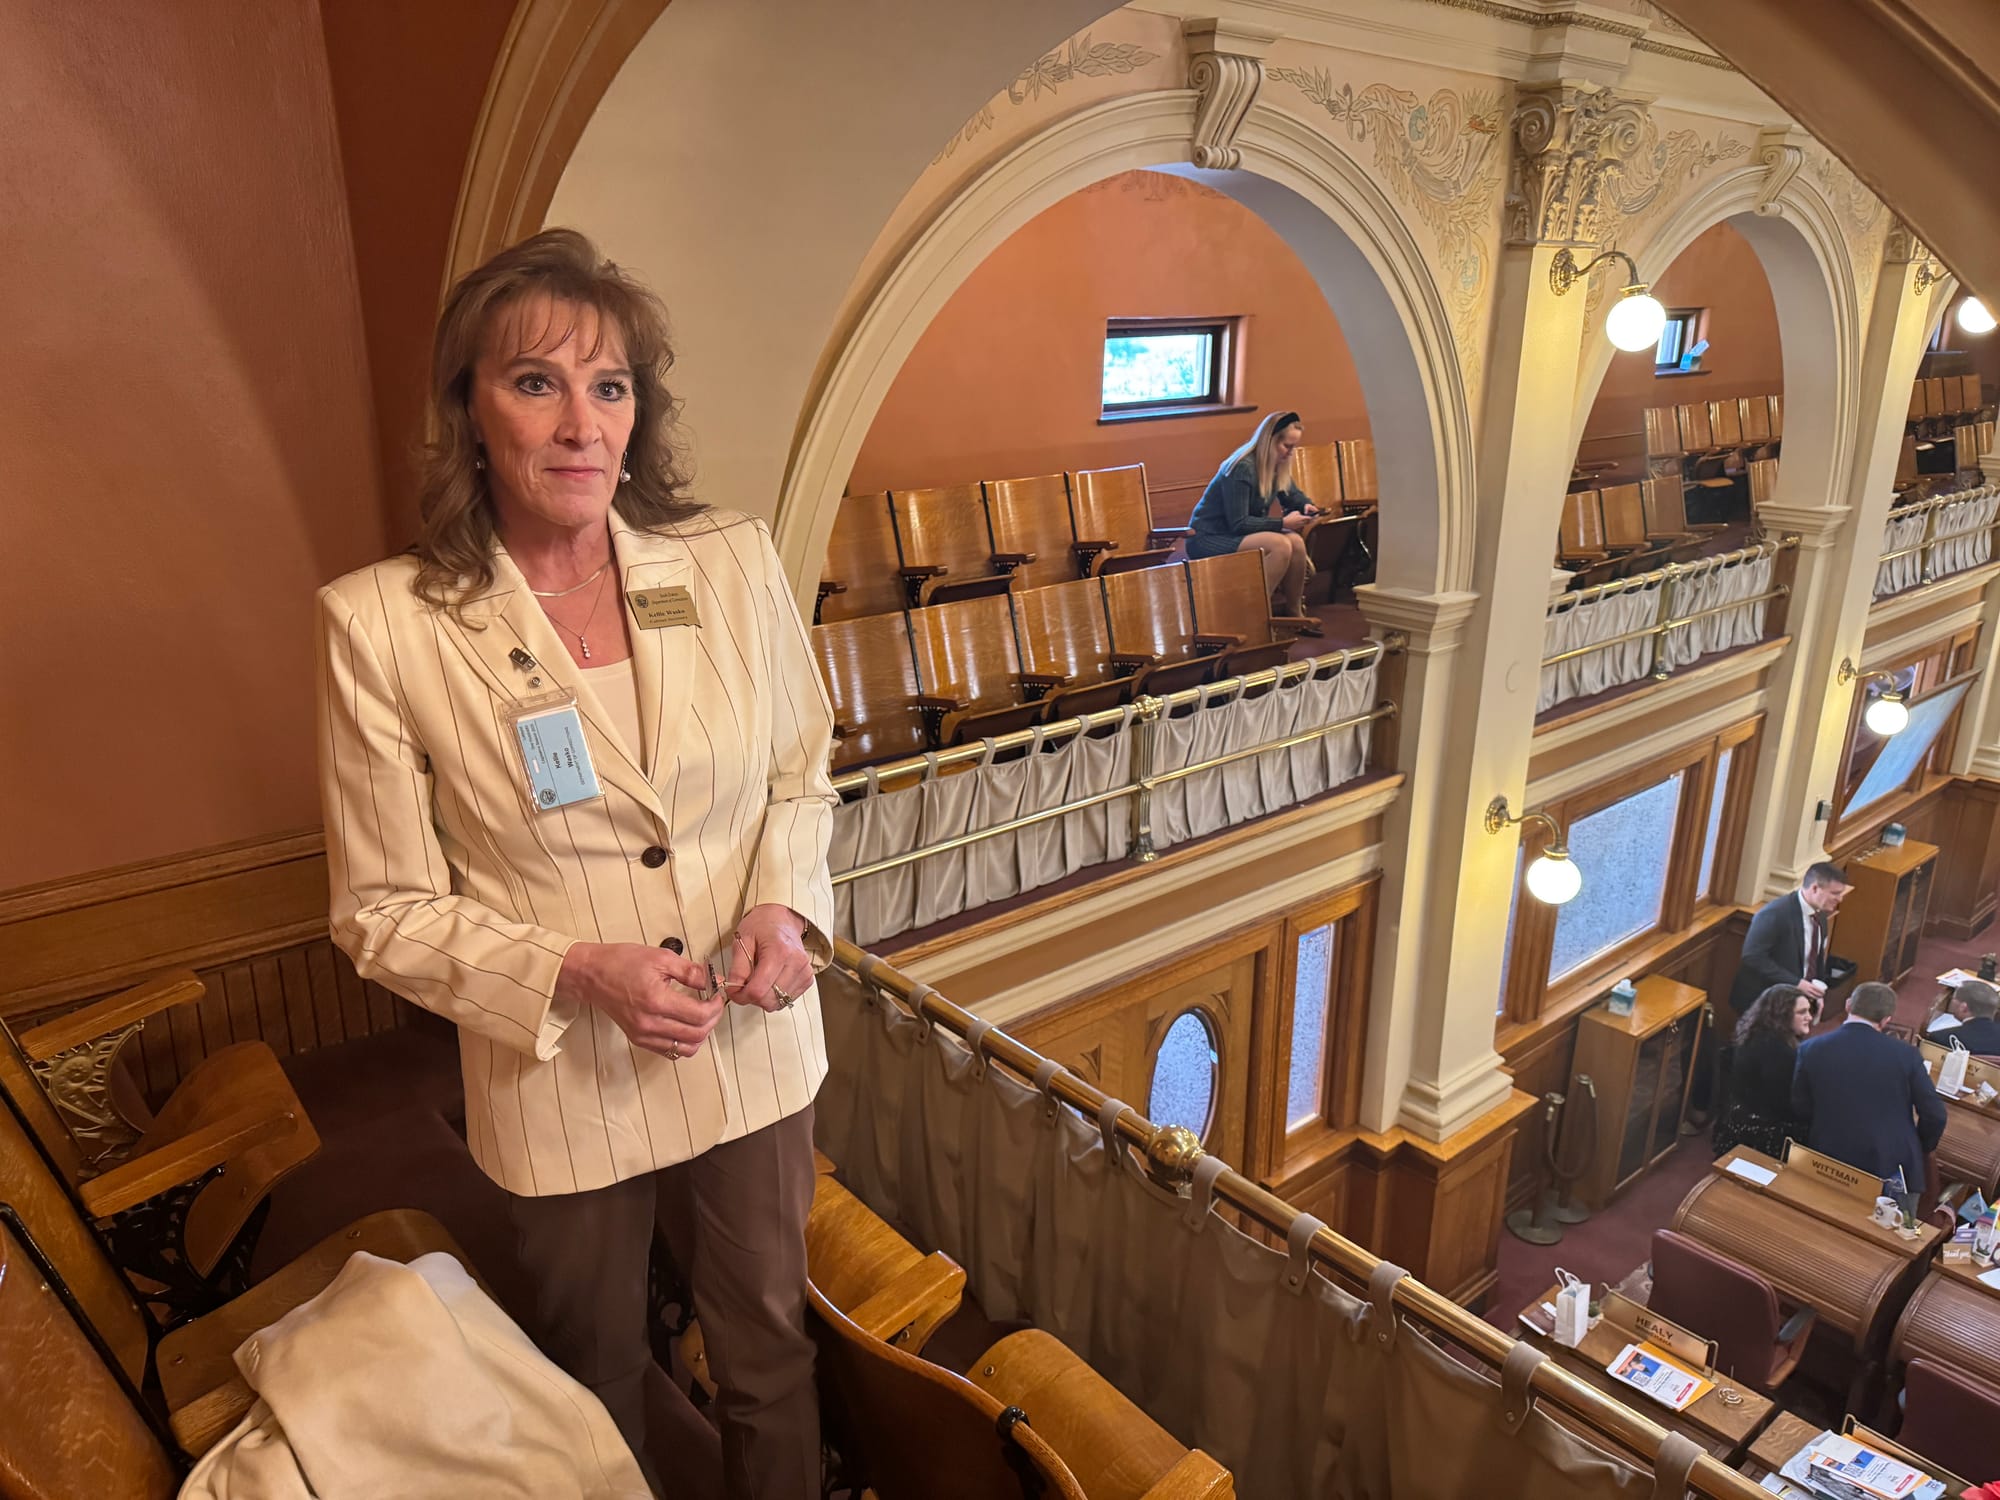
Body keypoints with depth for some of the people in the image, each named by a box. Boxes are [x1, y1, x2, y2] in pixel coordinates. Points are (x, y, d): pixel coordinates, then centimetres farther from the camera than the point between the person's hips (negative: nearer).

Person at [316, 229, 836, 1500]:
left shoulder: (732, 560, -9)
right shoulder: (381, 625, -16)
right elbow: (385, 911, -9)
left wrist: (784, 905, -13)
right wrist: (576, 973, -22)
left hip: (757, 1049, 2)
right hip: (564, 1086, -2)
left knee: (771, 1351, 25)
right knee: (599, 1390, 25)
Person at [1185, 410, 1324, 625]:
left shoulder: (1277, 467, 5)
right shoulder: (1242, 469, -22)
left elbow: (1292, 495, 23)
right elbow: (1238, 524, -24)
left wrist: (1305, 505, -1)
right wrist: (1282, 523, -24)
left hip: (1236, 535, 8)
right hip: (1207, 539, -8)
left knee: (1296, 541, -15)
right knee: (1280, 545, -28)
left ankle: (1293, 613, -2)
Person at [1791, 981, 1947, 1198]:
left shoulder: (1811, 1050, -7)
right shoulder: (1905, 1054, -9)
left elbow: (1801, 1111, 1)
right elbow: (1934, 1115, -3)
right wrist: (1920, 1150, 16)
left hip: (1830, 1169, 1)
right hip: (1893, 1170, 0)